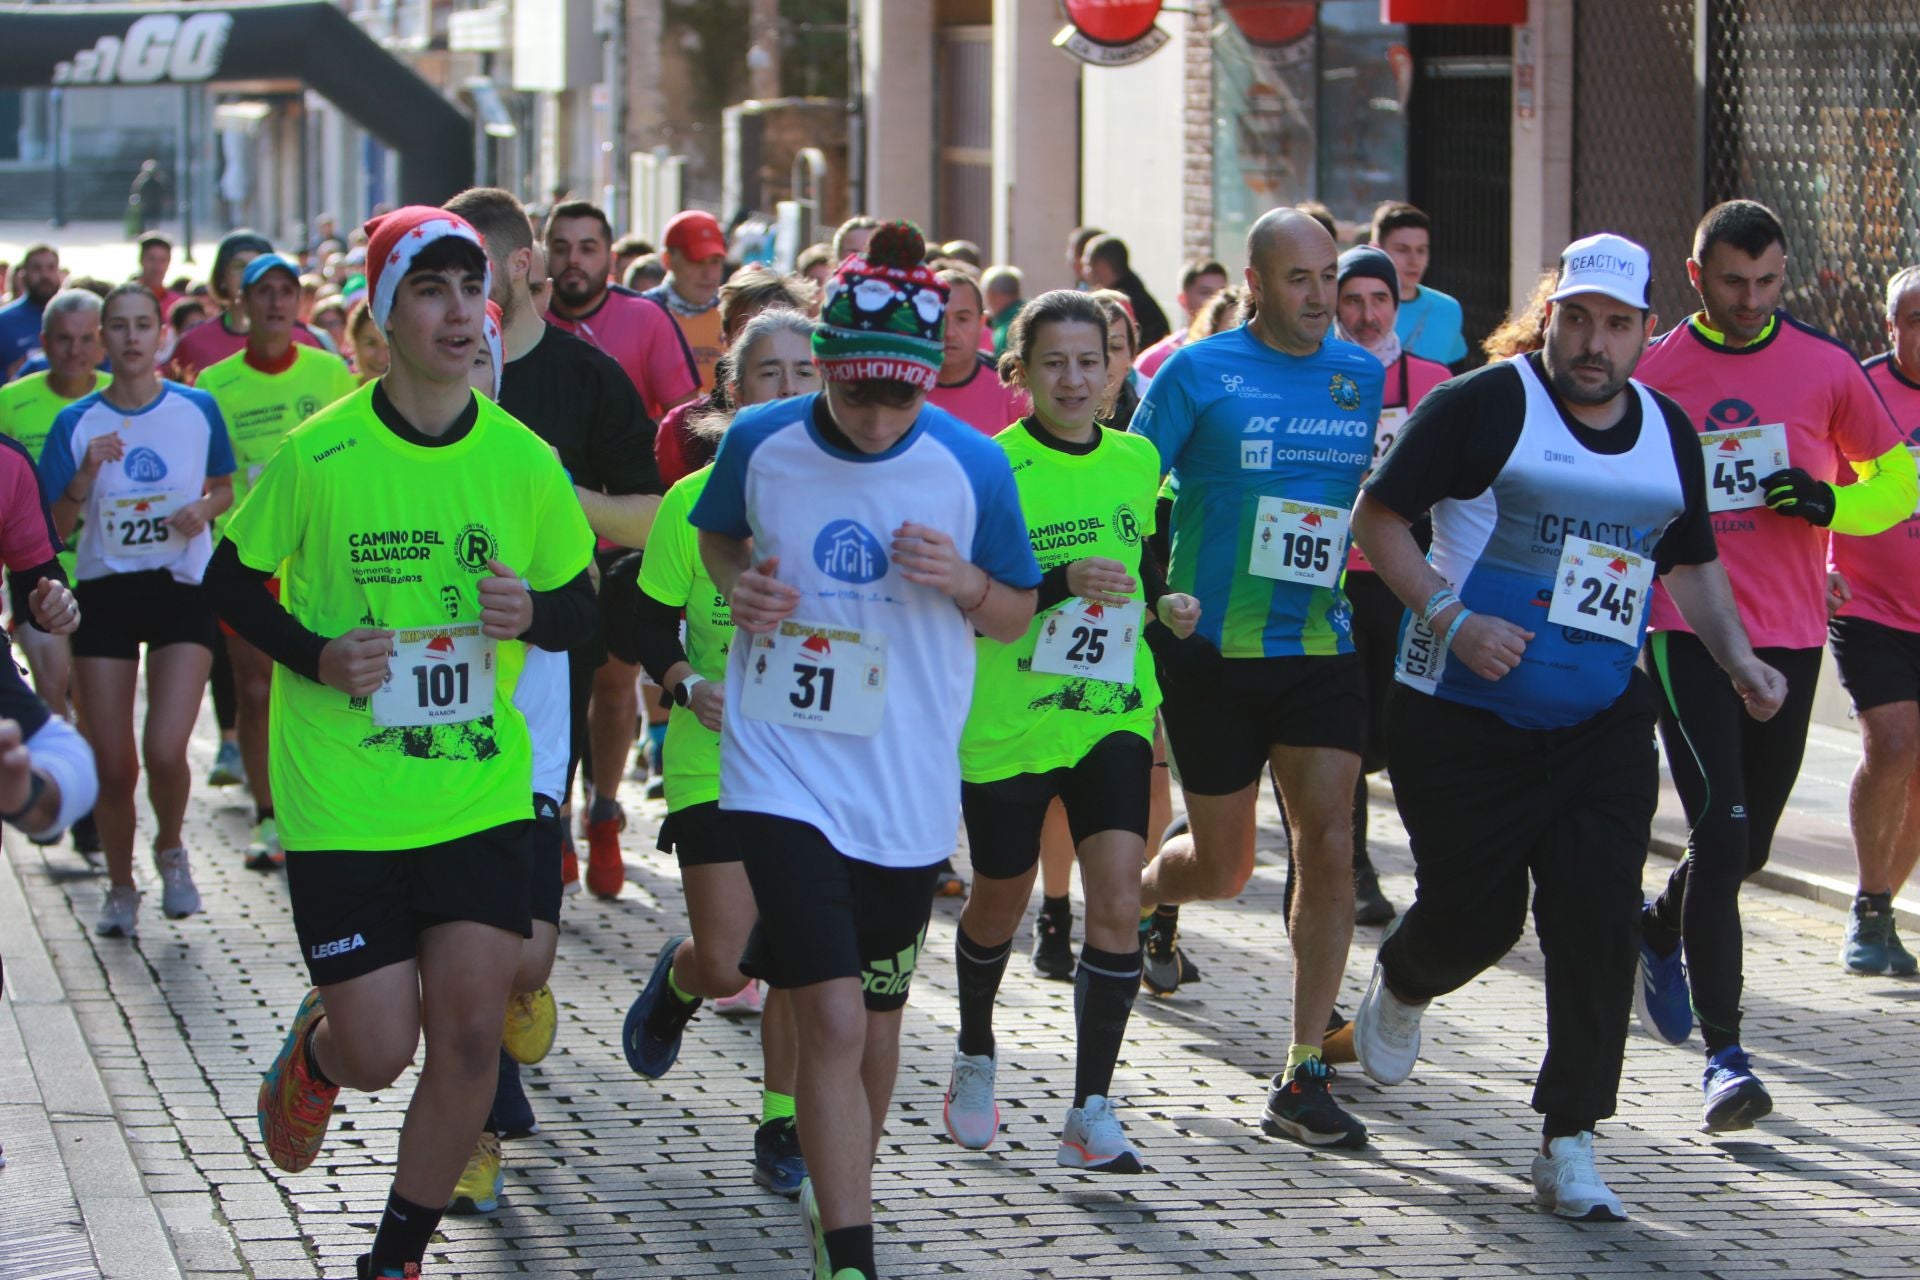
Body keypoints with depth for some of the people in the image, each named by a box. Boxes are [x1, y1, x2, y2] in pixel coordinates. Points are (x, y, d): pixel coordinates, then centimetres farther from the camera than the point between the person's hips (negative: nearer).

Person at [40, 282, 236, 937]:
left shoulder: (197, 409, -1)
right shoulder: (76, 423, -2)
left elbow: (225, 488, 15)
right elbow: (52, 527, -3)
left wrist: (203, 509, -7)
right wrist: (87, 476, -19)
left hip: (183, 592, -1)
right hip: (105, 594, 1)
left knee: (165, 750, -15)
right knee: (113, 765, 2)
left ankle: (171, 850, 16)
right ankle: (120, 888, 25)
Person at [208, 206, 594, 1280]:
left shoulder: (524, 459, -1)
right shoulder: (318, 454, -8)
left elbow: (582, 603, 10)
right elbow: (235, 582, 4)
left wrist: (533, 612, -13)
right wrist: (318, 657, -14)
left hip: (484, 796, 2)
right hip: (343, 800, -2)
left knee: (469, 1036, -4)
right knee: (378, 1051, -2)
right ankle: (313, 1052, 37)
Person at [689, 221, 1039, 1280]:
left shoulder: (970, 466, -7)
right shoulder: (761, 442, -7)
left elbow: (1016, 617, 5)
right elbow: (716, 534, 14)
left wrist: (964, 582, -17)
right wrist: (739, 585, -8)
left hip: (908, 786, 2)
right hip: (782, 768, -2)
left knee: (876, 1015, 17)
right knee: (833, 1022, -13)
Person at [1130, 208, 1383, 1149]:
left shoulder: (1367, 379, 6)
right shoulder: (1198, 374, -5)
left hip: (1322, 650, 3)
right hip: (1214, 651, -2)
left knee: (1329, 848, -10)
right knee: (1224, 867, 7)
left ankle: (1303, 1080, -4)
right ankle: (1143, 895, 46)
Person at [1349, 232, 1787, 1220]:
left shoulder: (1667, 432, 9)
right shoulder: (1483, 405, -8)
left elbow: (1691, 562, 23)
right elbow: (1378, 516, -7)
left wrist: (1737, 658, 8)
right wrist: (1447, 616, -19)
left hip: (1602, 723, 4)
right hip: (1466, 718, -4)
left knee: (1598, 919, -9)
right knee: (1474, 915, 4)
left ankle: (1568, 1147, -3)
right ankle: (1399, 988, 42)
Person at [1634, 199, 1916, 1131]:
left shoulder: (1824, 367, 3)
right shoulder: (1651, 372, 0)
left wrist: (1831, 504, -8)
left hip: (1790, 636, 3)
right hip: (1688, 630, -3)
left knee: (1748, 843, 14)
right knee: (1721, 832, -15)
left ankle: (1659, 930, 46)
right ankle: (1724, 1057, -14)